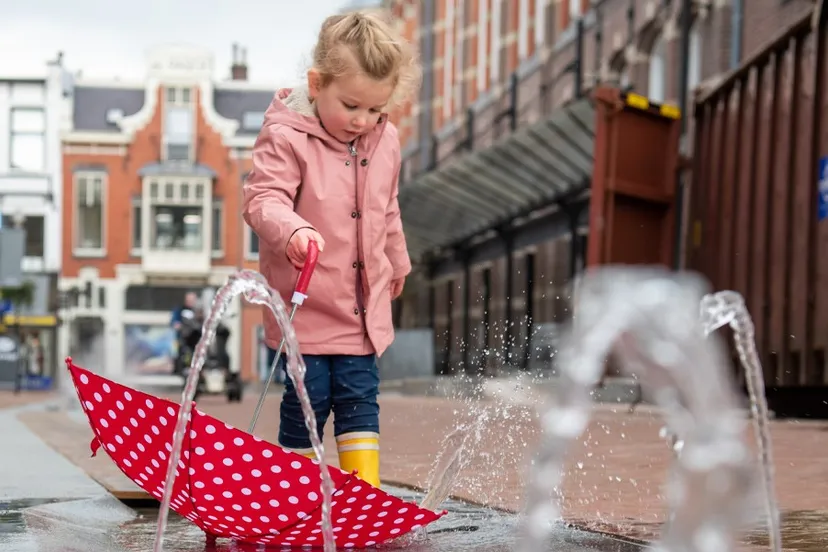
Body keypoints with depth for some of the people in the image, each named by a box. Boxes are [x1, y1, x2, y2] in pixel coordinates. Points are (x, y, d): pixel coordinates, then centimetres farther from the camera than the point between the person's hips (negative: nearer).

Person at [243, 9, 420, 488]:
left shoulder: (385, 140, 6)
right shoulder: (286, 138, -14)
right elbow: (263, 198, -24)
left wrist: (397, 264, 32)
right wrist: (293, 231, -44)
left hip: (365, 307, 5)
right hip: (306, 305, -5)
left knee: (360, 399, 5)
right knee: (307, 401, 3)